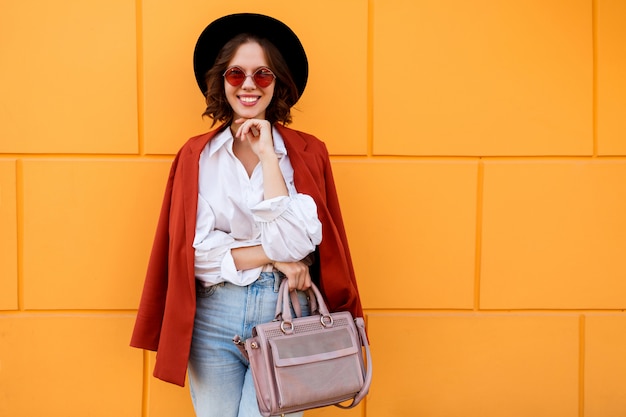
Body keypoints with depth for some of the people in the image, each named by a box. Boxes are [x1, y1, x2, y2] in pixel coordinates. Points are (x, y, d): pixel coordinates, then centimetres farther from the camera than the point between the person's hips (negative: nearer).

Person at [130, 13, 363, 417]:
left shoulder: (306, 152, 1)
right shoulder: (196, 156, 2)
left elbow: (297, 243, -13)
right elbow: (195, 251, -5)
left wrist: (267, 154, -11)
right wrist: (272, 255, -10)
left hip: (286, 314, -1)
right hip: (214, 317, 1)